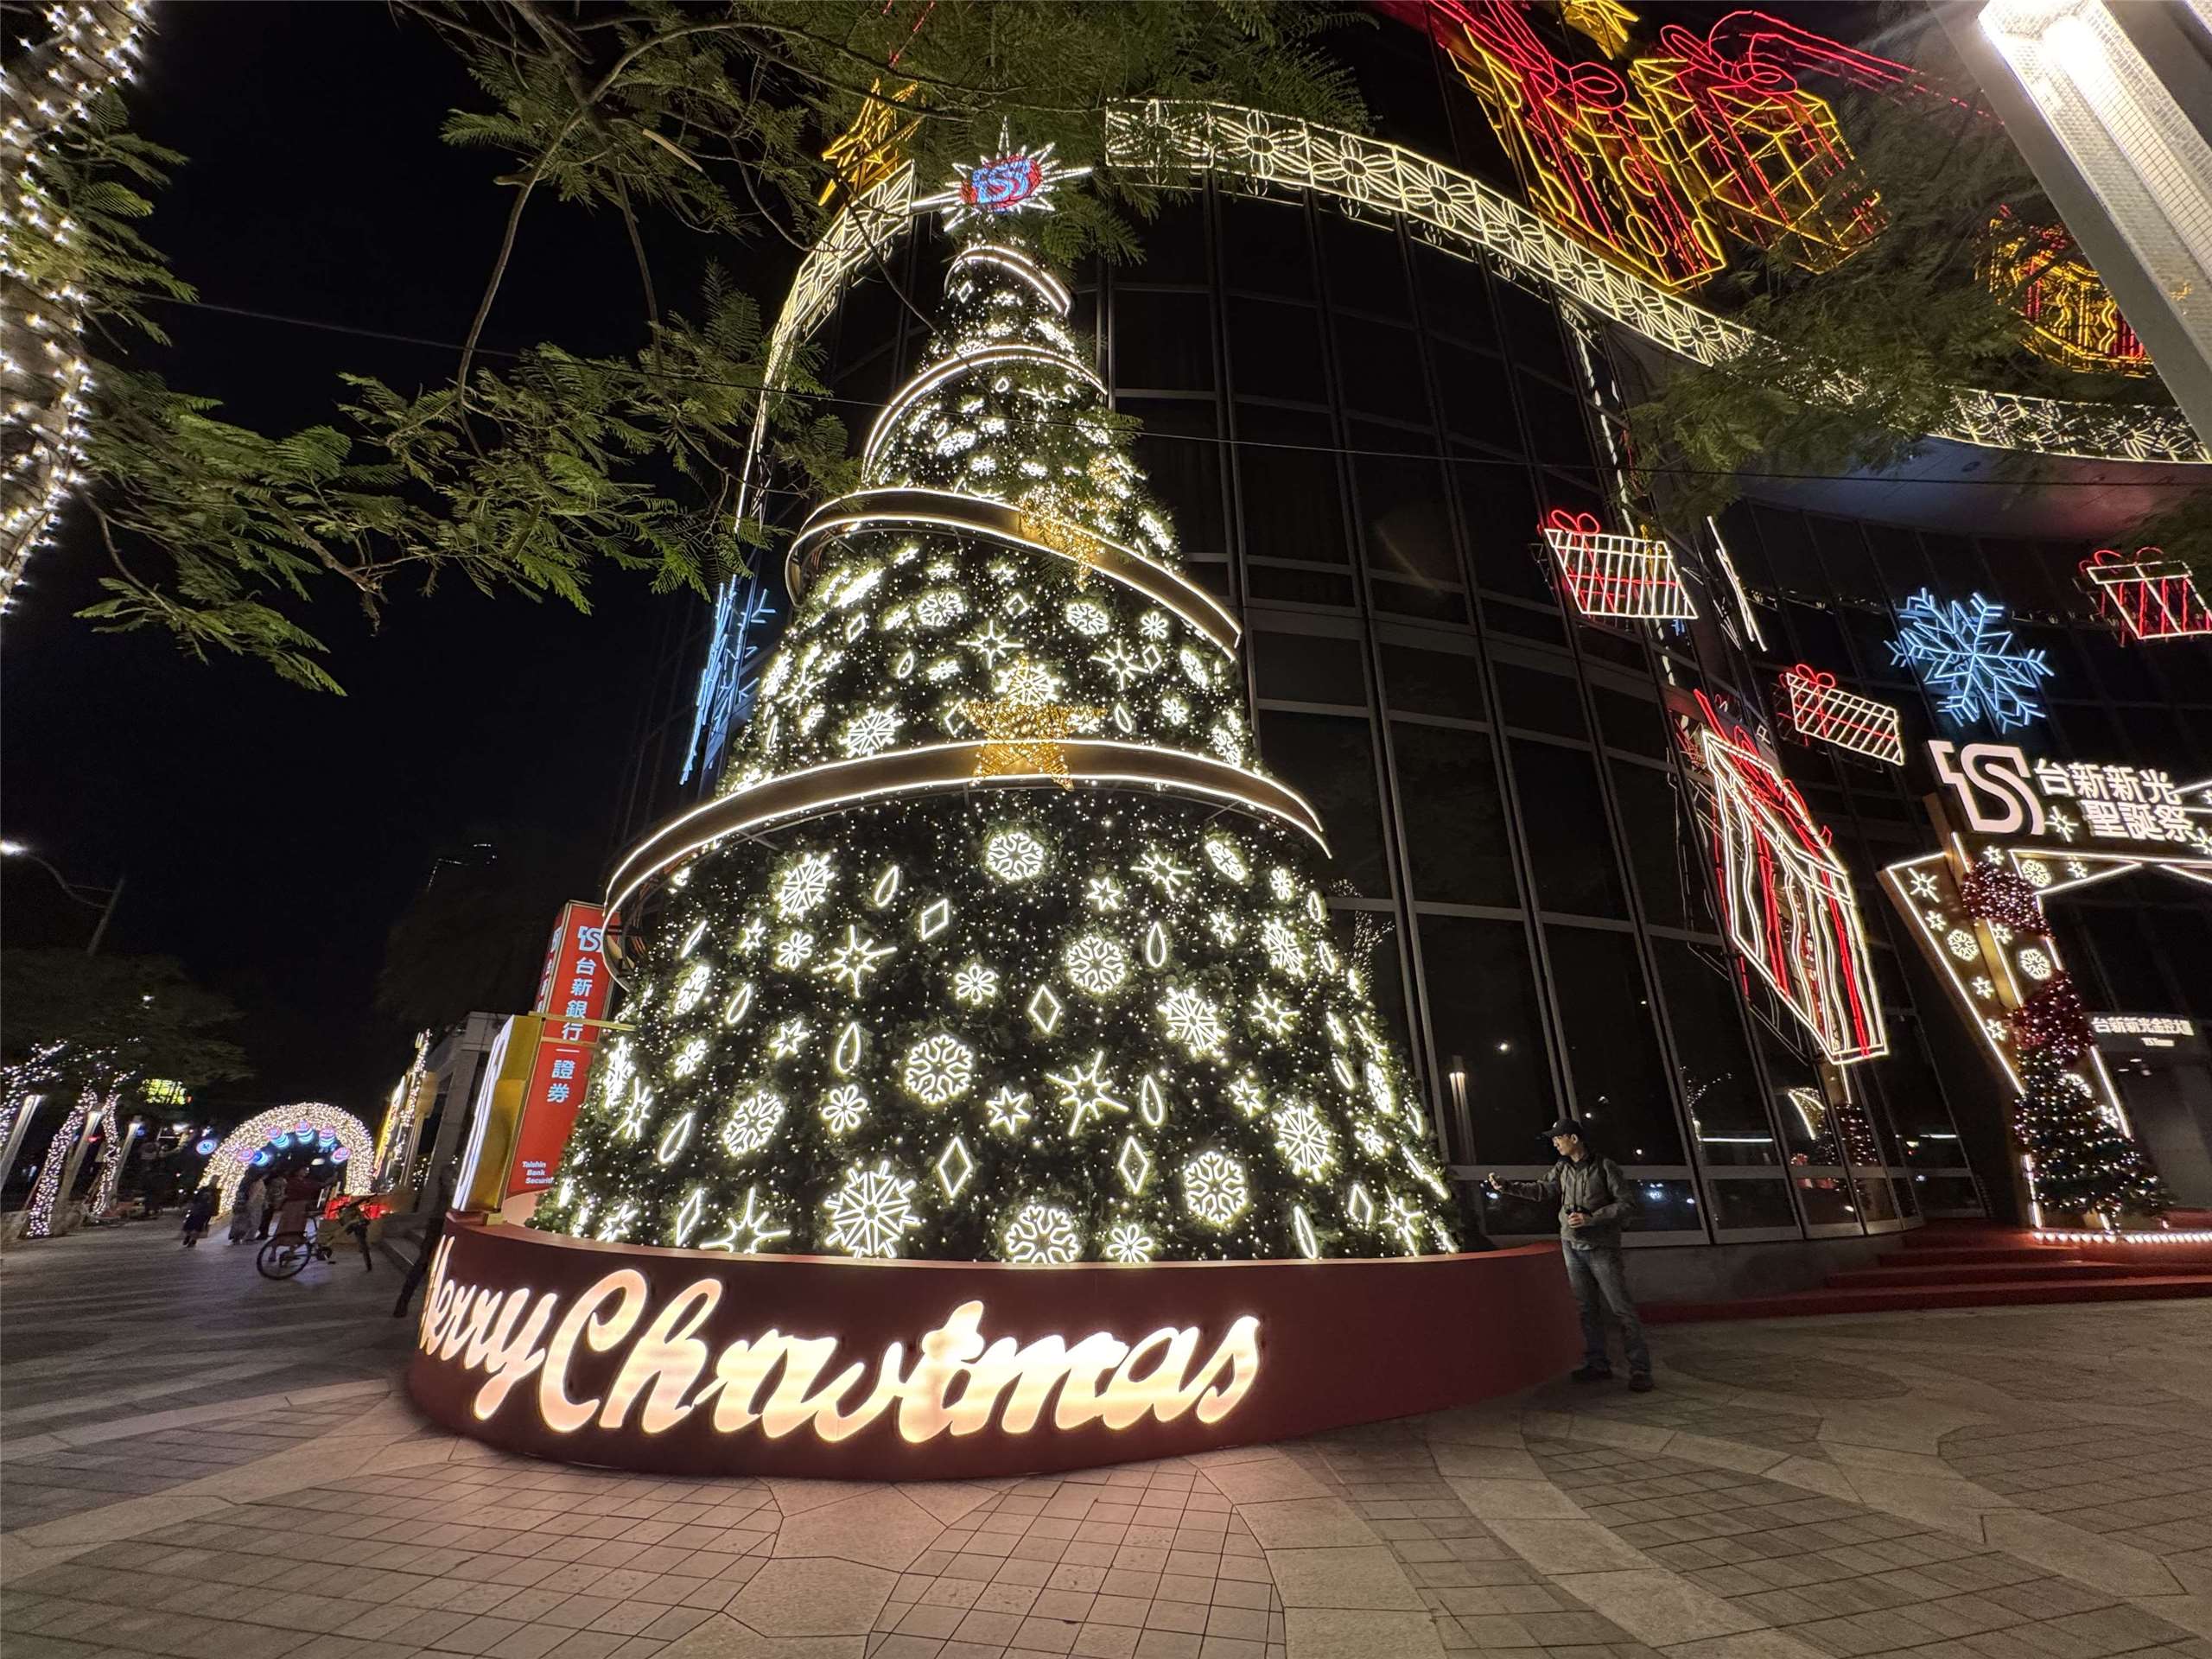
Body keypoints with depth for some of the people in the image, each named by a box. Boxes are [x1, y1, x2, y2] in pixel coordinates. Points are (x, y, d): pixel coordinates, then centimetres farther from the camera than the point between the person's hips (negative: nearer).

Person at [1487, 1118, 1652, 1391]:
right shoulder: (1561, 1169, 7)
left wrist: (1591, 1218, -18)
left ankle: (1640, 1370, 5)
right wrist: (1506, 1186, -10)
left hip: (1602, 1248, -5)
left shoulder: (1605, 1167, -9)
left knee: (1622, 1309, -2)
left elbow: (1627, 1205, -10)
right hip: (1572, 1247, 5)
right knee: (1586, 1309, 10)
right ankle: (1597, 1364, 19)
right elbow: (1543, 1190, 1)